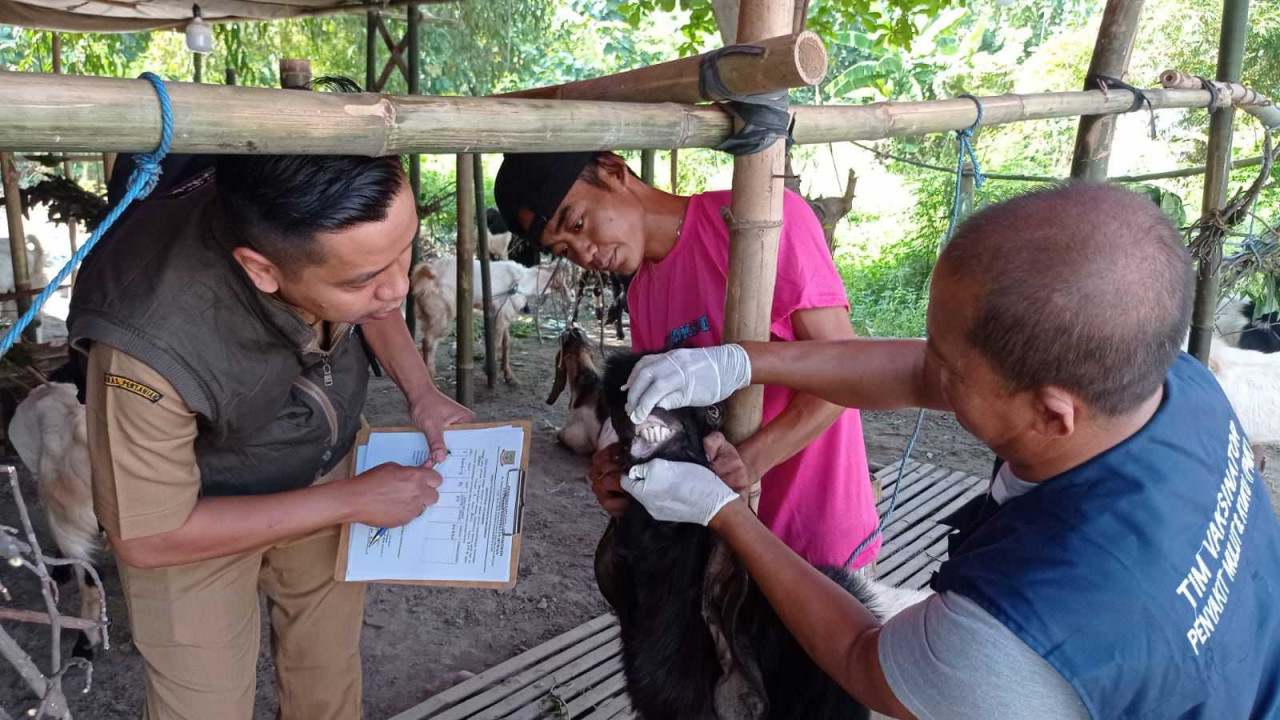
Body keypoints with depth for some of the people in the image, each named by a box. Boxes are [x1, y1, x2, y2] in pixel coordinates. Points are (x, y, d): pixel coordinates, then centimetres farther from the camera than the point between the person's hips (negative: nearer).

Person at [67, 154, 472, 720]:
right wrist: (355, 500, -24)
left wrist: (421, 393, -12)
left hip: (325, 466, 4)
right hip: (189, 518, -4)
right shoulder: (154, 341, -41)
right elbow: (145, 538, -25)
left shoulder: (335, 219, -27)